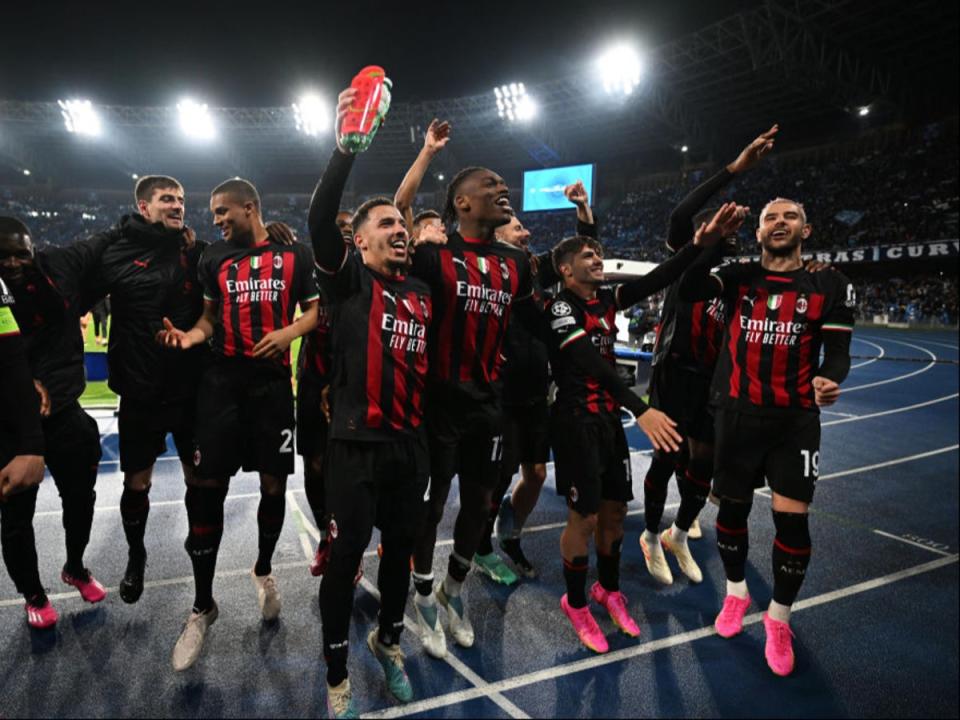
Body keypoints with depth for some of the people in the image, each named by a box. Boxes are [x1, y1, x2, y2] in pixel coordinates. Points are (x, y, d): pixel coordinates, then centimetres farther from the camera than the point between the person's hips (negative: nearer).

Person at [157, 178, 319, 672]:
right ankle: (202, 606, 12)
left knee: (274, 484, 5)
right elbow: (210, 316, 16)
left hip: (273, 382, -1)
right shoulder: (214, 258, 11)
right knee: (206, 487, -3)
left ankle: (264, 570, 33)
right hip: (222, 380, 2)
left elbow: (315, 310, 6)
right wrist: (190, 335, -5)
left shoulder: (295, 255, 4)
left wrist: (290, 331, -13)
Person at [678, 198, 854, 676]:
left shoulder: (830, 286, 1)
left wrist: (828, 380, -24)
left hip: (795, 419, -1)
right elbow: (688, 291, -13)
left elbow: (837, 353, -2)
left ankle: (779, 619, 21)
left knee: (792, 518, -3)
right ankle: (736, 593, 37)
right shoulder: (738, 277, 4)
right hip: (737, 414, 1)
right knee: (732, 508, 11)